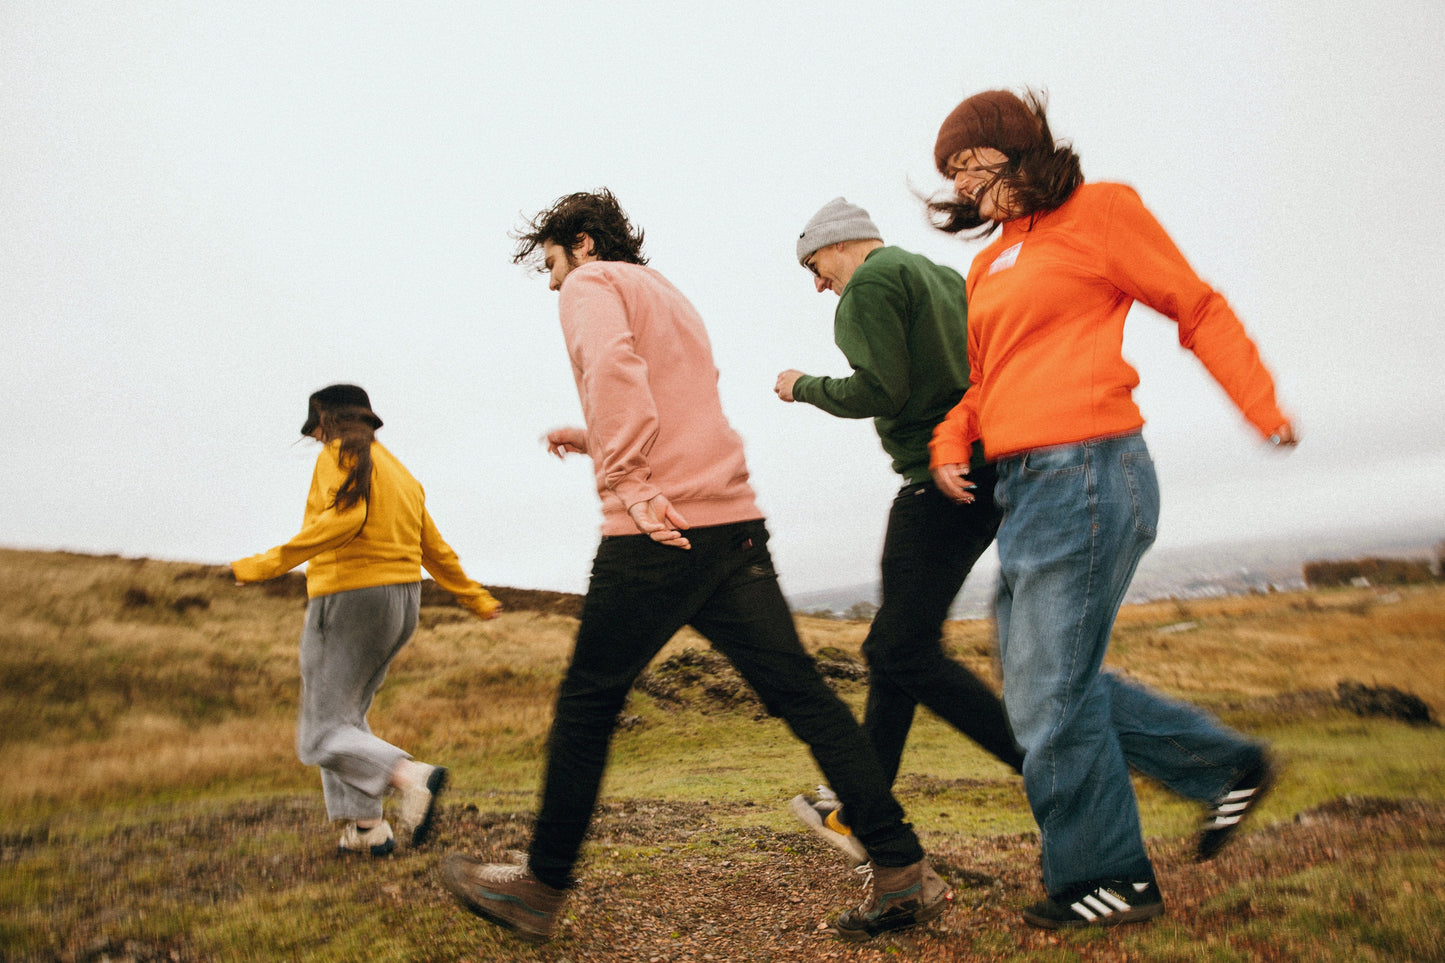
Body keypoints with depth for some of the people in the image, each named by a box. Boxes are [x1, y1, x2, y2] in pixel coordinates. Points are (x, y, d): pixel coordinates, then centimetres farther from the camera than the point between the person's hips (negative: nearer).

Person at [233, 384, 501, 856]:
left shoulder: (339, 456, -5)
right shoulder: (401, 473, 19)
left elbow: (345, 518, -24)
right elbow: (435, 550, 20)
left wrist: (271, 563, -25)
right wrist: (476, 598, 28)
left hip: (349, 598, -8)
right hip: (402, 604, 8)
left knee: (322, 734, -2)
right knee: (346, 716, 19)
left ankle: (412, 777, -24)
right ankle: (366, 827, 14)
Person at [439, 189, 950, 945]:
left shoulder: (591, 286, 5)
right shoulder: (671, 297, 30)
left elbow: (613, 367, -17)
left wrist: (629, 483, -22)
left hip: (659, 532, -7)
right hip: (735, 519, 8)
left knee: (586, 704, 6)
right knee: (799, 693, 4)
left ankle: (542, 888, 19)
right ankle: (904, 872, 4)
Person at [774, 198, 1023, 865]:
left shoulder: (870, 284, -5)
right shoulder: (942, 276, 24)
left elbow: (882, 389, -16)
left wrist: (805, 388, 0)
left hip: (941, 480, -10)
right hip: (988, 477, 10)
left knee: (903, 651, -7)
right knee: (896, 643, 12)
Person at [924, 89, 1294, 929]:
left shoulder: (1099, 210, 0)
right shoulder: (989, 266, 19)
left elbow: (1198, 308, 1)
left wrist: (1263, 407, -7)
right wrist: (951, 440, 4)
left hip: (1085, 472, -8)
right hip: (1025, 486, 8)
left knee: (1050, 694, -3)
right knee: (1042, 684, 14)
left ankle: (1106, 879, 17)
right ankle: (1225, 766, 29)